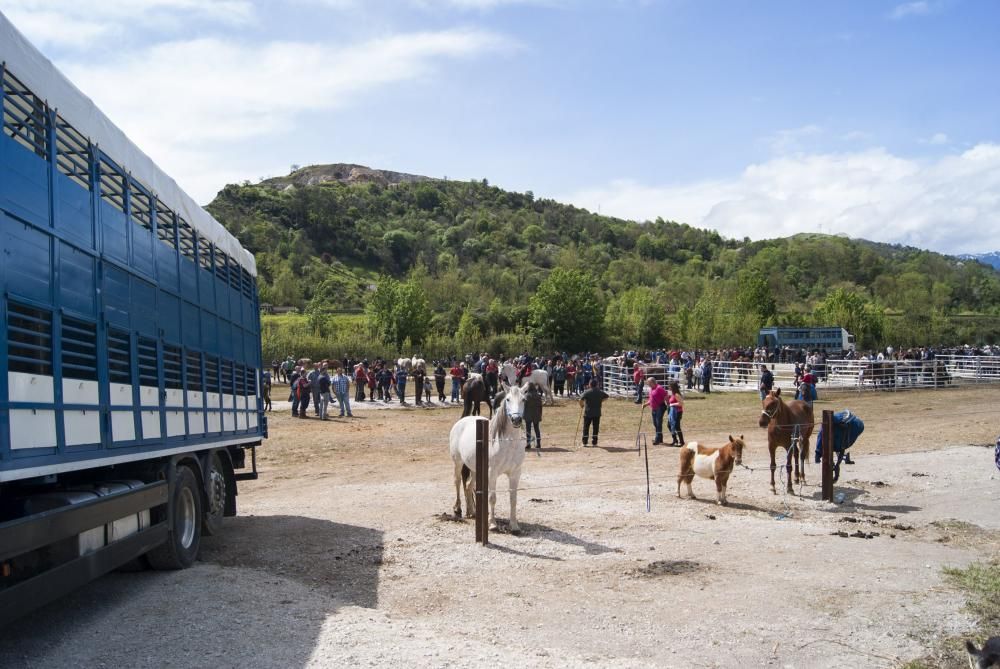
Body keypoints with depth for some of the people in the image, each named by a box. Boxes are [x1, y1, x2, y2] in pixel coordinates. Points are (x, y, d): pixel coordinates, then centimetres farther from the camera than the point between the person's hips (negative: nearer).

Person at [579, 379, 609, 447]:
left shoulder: (587, 392, -9)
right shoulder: (600, 392, 3)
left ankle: (584, 442, 8)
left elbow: (581, 400, -19)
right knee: (596, 428, 8)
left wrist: (582, 405, 0)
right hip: (597, 413, 2)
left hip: (588, 413, -2)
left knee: (586, 427, 7)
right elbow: (607, 396, 19)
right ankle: (594, 442, 9)